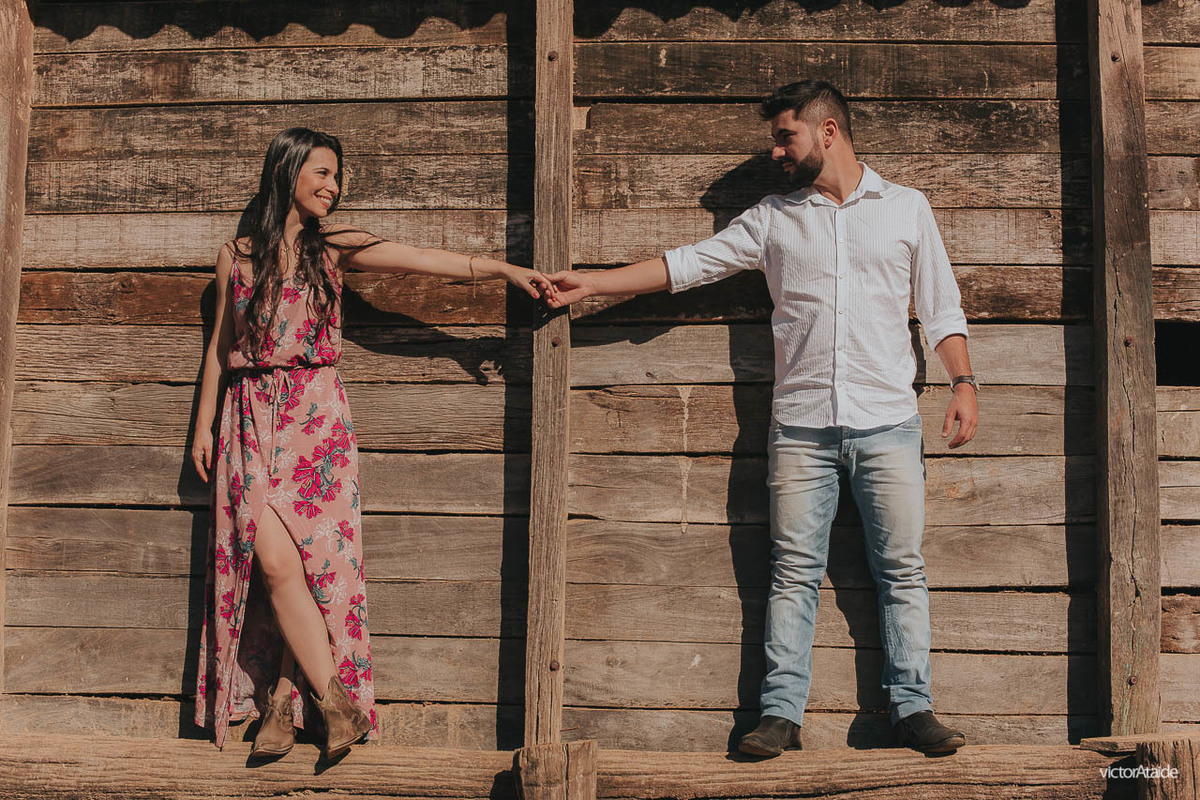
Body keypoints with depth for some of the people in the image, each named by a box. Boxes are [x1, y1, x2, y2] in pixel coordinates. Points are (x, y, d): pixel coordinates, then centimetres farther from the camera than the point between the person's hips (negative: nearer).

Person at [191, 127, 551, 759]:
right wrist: (203, 426, 15)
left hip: (316, 419, 0)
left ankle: (282, 702, 5)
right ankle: (336, 702, -7)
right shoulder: (235, 257, 9)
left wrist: (501, 268, -15)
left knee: (313, 561, -7)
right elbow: (220, 346, 16)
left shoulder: (333, 249, 7)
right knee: (275, 560, -13)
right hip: (251, 419, 0)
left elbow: (423, 259, -5)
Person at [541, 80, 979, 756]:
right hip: (802, 425, 1)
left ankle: (913, 707, 11)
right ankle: (782, 713, 5)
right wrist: (592, 283, 6)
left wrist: (964, 382, 1)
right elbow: (688, 264, 10)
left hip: (888, 421, -1)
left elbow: (941, 307, 13)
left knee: (902, 568, 1)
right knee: (795, 570, 1)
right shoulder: (774, 219, 12)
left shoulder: (907, 208, 10)